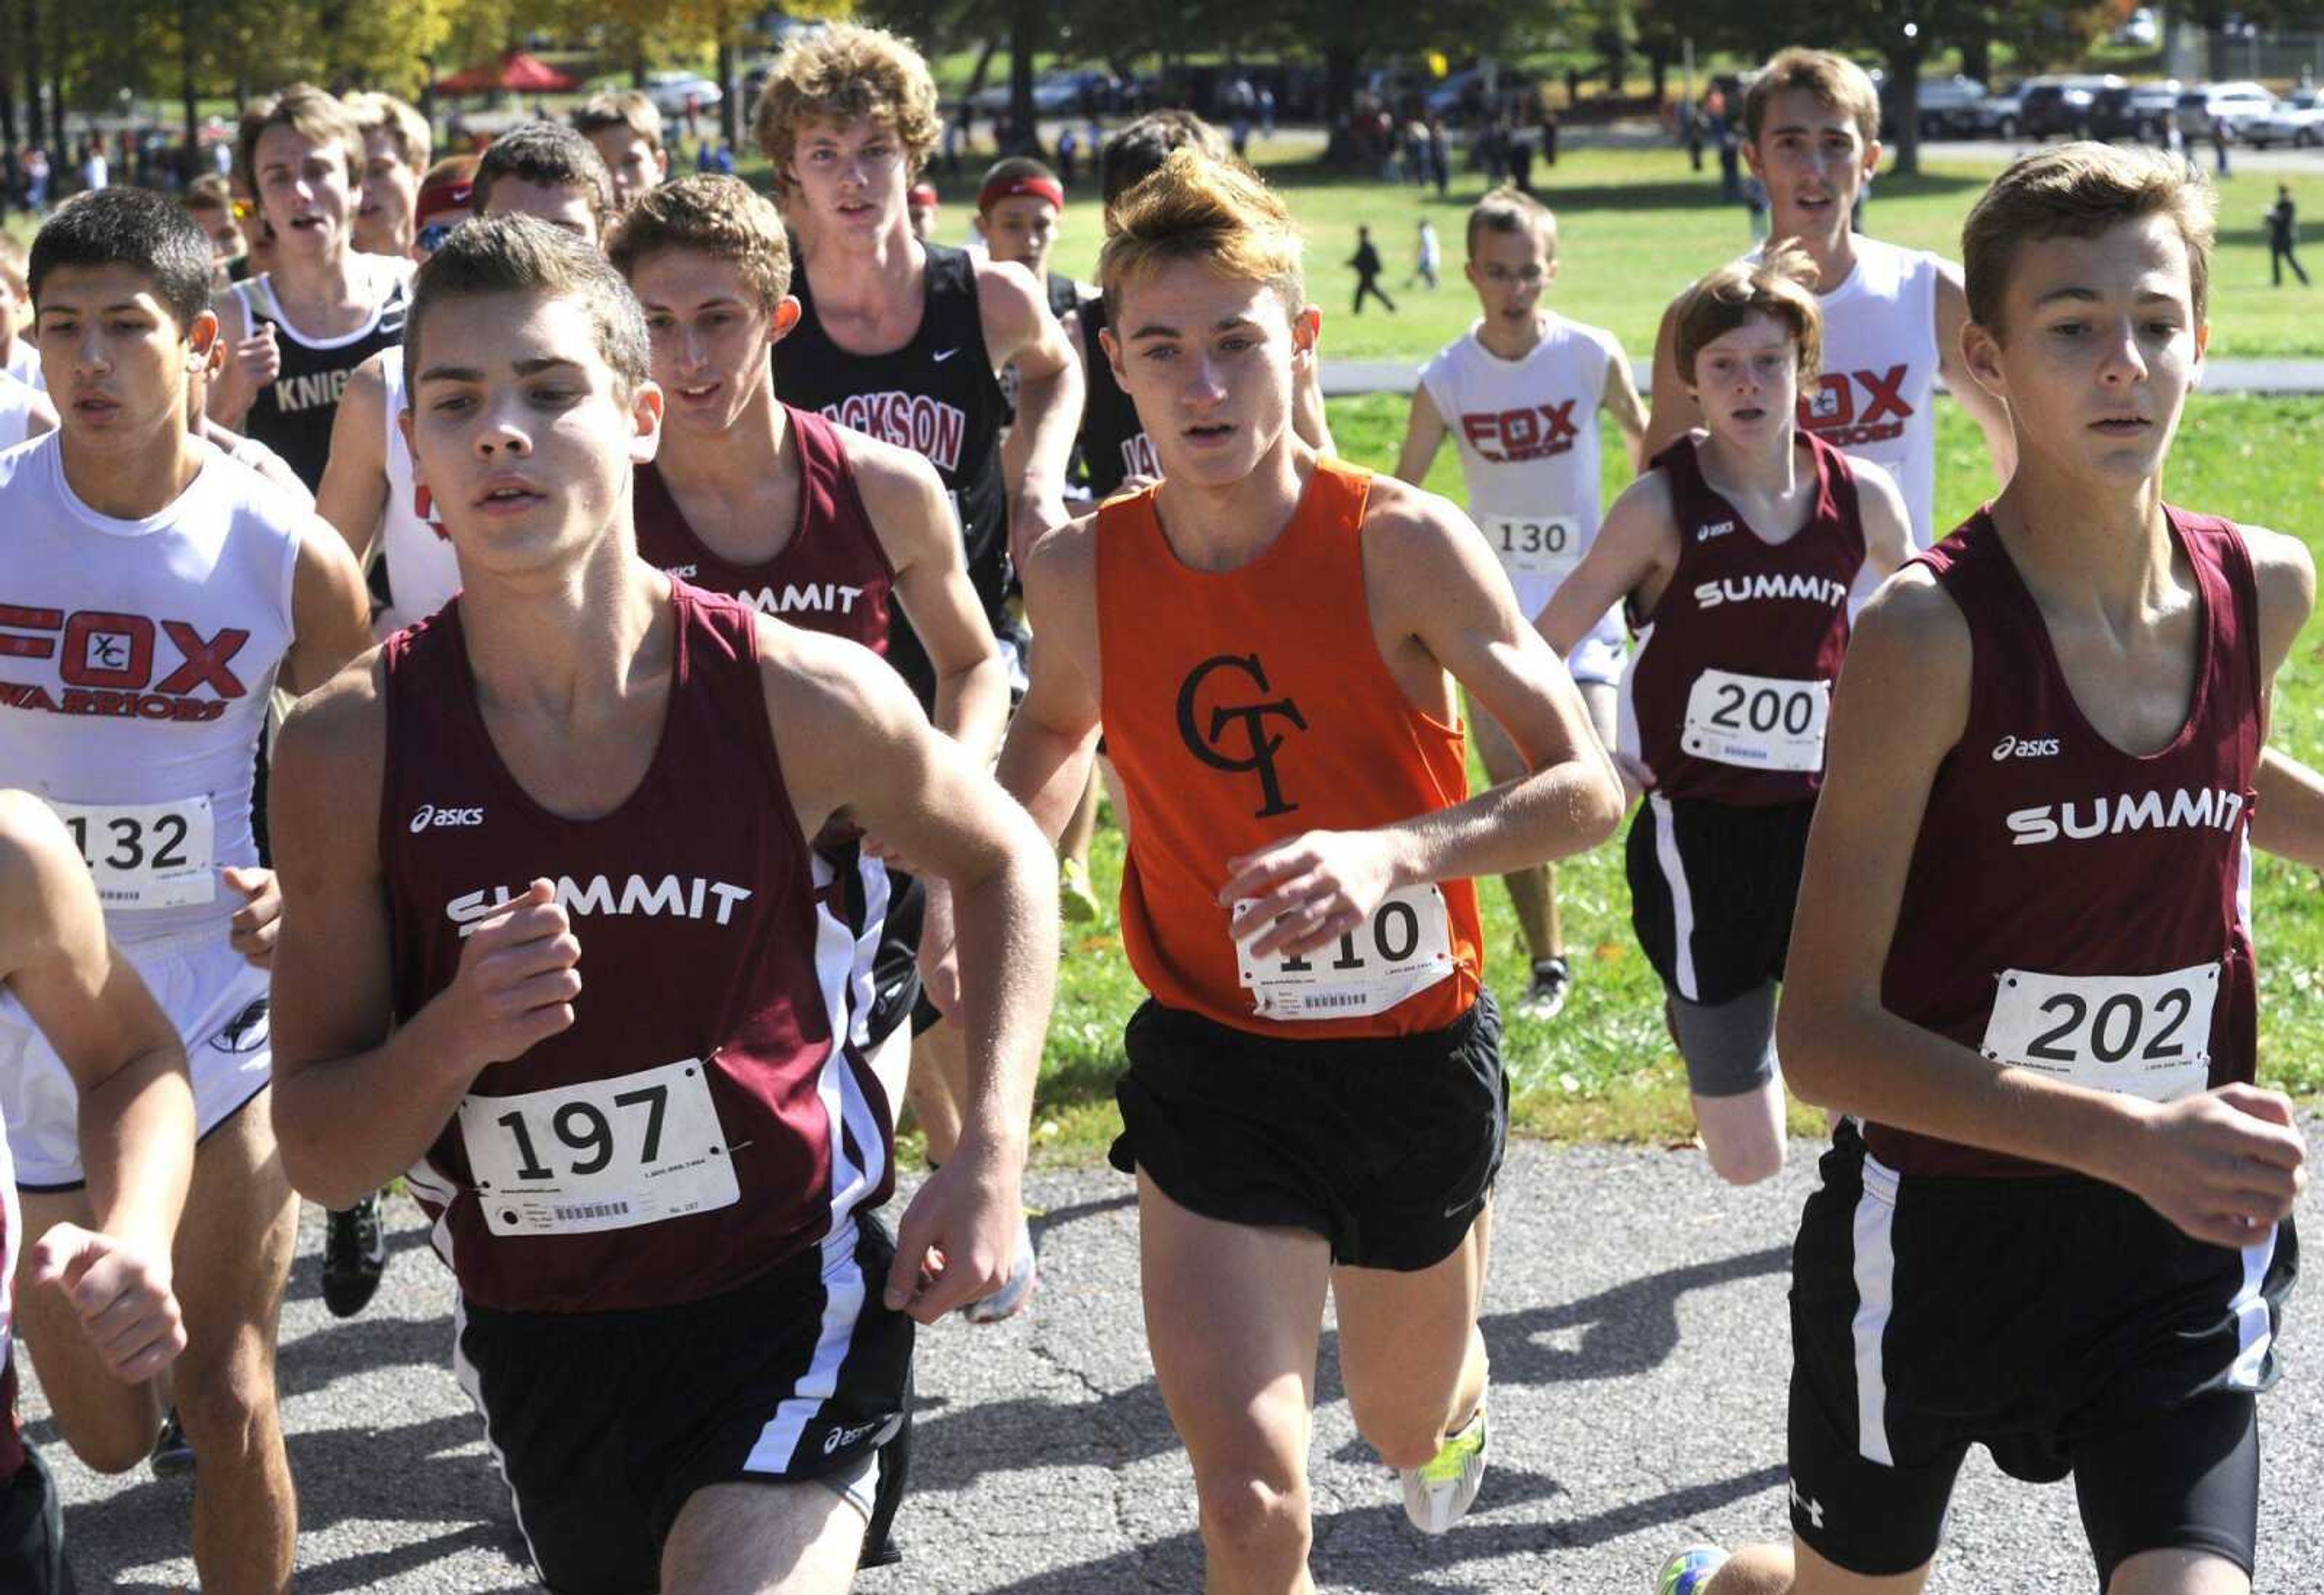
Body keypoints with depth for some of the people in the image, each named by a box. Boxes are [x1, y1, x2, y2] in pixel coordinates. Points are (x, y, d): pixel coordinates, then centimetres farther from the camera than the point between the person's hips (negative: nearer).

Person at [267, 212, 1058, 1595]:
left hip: (792, 1295, -2)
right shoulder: (353, 748, -12)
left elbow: (1005, 860, 7)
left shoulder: (802, 697, -14)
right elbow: (320, 1157, -7)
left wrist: (994, 1154, -3)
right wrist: (453, 1039, -27)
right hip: (537, 1329, 3)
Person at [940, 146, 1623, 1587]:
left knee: (1410, 1423, 24)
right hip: (1213, 1065, 1)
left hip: (1419, 1051, 0)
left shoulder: (1403, 545, -18)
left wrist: (1389, 851, -39)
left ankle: (1459, 1389, 63)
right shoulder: (1083, 573, -8)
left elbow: (1588, 788, -22)